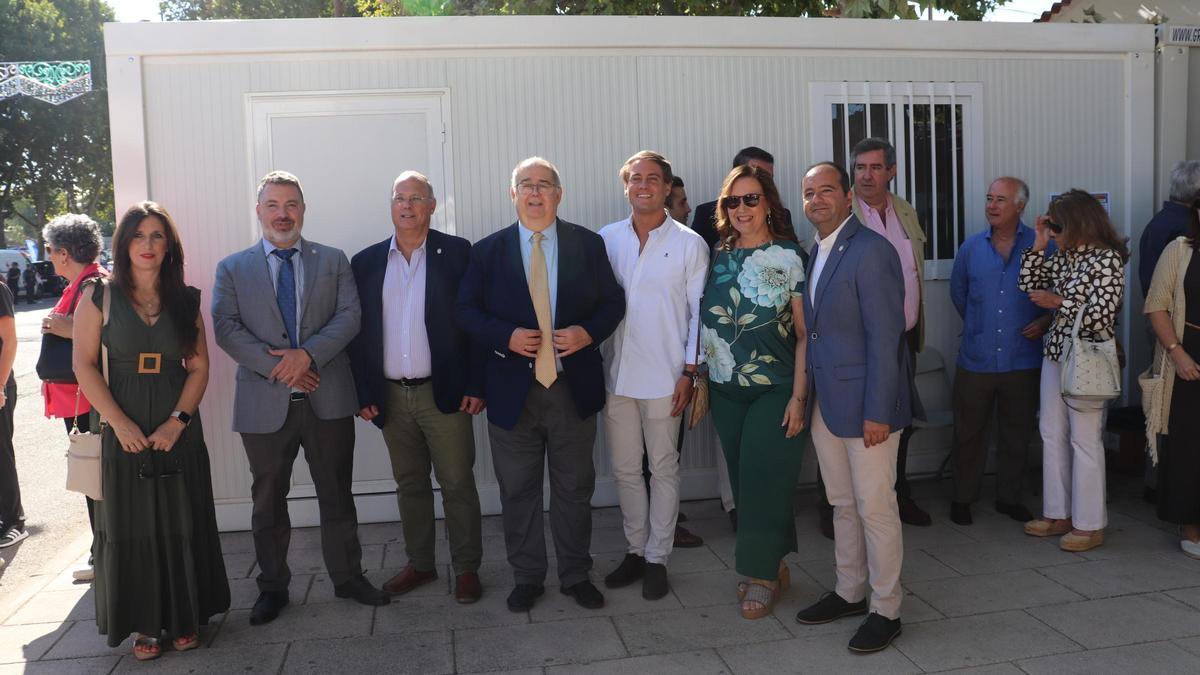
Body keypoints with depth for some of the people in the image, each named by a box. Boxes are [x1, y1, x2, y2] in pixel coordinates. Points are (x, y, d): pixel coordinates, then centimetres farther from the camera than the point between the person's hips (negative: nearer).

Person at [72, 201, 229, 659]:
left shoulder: (186, 300, 5)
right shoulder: (99, 296, 0)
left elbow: (199, 367, 2)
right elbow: (84, 364, -4)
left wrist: (177, 421, -10)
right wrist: (120, 423, -13)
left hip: (179, 429, 1)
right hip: (125, 431, -1)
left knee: (183, 525, 6)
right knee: (131, 526, 5)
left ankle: (185, 618, 21)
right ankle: (144, 625, 17)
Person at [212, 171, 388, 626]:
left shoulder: (333, 261, 8)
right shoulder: (232, 269, 6)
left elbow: (349, 316, -3)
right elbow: (226, 328, -4)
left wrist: (307, 354, -18)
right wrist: (277, 366, -16)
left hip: (328, 400, 0)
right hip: (264, 404, 0)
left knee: (337, 495, 10)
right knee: (268, 501, 11)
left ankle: (347, 576, 25)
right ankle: (272, 588, 26)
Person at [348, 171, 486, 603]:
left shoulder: (457, 253, -2)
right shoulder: (366, 262, 7)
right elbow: (358, 331, 8)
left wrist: (476, 385, -9)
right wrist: (362, 393, 2)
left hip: (444, 392, -3)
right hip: (390, 396, 3)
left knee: (457, 483, 3)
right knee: (409, 485, 14)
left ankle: (467, 568, 17)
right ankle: (419, 564, 28)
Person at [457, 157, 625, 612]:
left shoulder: (588, 244, 3)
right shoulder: (487, 251, 3)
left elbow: (613, 301, 4)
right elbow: (467, 310, 1)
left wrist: (588, 332, -15)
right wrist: (506, 336, -15)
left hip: (574, 387, 0)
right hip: (512, 389, 0)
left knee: (574, 488, 11)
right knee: (518, 490, 10)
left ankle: (576, 575, 27)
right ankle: (527, 577, 27)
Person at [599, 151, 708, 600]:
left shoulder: (689, 243, -1)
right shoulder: (607, 240, 6)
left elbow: (699, 312, -1)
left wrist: (690, 371, -7)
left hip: (664, 377, -3)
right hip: (616, 373, 3)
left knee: (663, 468, 6)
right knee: (625, 469, 12)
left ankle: (657, 558, 19)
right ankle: (636, 550, 27)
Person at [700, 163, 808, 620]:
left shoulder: (789, 257, -7)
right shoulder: (718, 257, 6)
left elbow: (805, 334, -9)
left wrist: (798, 397, -14)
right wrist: (700, 379, 8)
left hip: (774, 391, -4)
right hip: (726, 392, 5)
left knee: (763, 480, 0)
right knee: (744, 480, 10)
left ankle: (763, 574, 17)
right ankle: (771, 568, 26)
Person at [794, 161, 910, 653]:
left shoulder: (872, 251, -13)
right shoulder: (814, 253, 12)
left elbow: (884, 336, -17)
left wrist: (877, 412, -19)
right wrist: (808, 398, 8)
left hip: (865, 405, -8)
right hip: (824, 404, 8)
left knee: (876, 508, 3)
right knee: (842, 505, 17)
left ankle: (886, 610, 17)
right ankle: (849, 593, 32)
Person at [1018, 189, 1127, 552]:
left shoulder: (1107, 259, -13)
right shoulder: (1064, 256, 9)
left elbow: (1100, 317, -19)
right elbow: (1028, 285, 12)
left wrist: (1058, 303, -10)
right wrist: (1039, 243, 6)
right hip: (1055, 354, 8)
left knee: (1084, 440, 0)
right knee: (1052, 435, 12)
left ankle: (1090, 524, 11)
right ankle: (1058, 514, 24)